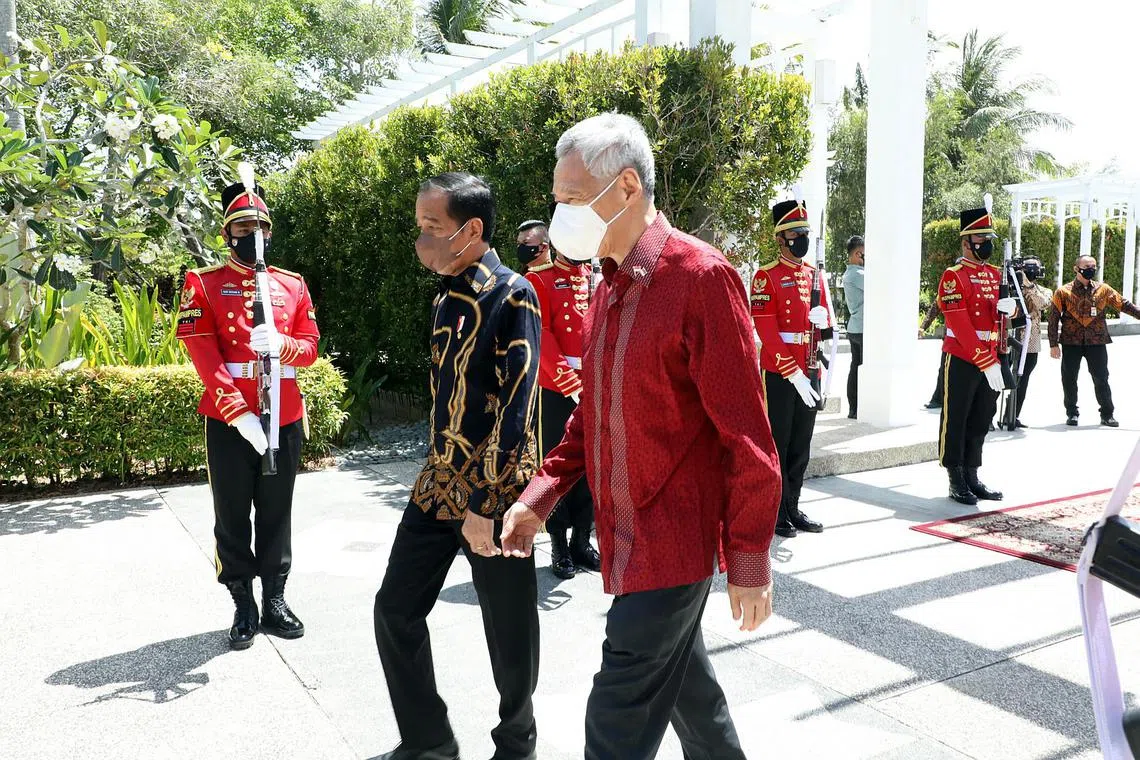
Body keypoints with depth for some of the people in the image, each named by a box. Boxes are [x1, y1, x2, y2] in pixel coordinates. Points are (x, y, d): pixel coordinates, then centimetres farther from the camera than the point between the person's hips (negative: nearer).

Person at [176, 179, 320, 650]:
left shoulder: (293, 285, 9)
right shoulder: (202, 284, 0)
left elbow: (310, 347, 5)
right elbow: (204, 358, -9)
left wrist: (279, 343, -19)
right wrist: (240, 415, -18)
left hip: (284, 421, 3)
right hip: (228, 422, -2)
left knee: (276, 515, 11)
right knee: (232, 518, 6)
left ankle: (274, 601, 23)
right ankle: (244, 607, 19)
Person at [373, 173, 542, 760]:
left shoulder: (511, 295, -13)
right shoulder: (445, 298, 10)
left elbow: (515, 405, -19)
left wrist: (485, 503, -21)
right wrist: (441, 476, 18)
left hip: (493, 494, -7)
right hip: (437, 486, 8)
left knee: (508, 630, 7)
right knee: (395, 610, 10)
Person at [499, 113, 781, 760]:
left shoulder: (701, 276, -17)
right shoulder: (610, 286, 9)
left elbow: (746, 436, -17)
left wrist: (749, 563, -14)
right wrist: (540, 497, 5)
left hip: (674, 542, -8)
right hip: (627, 537, 8)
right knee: (686, 685, 22)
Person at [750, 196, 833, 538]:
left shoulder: (813, 274, 12)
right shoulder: (767, 276, -8)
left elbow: (824, 316, 20)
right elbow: (766, 330, -14)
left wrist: (822, 317, -7)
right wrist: (793, 373, -18)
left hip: (808, 374, 7)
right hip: (779, 375, -6)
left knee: (801, 446, 13)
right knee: (777, 446, 1)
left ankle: (792, 508, 23)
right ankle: (775, 512, 11)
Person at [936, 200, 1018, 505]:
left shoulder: (995, 273, 13)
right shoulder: (954, 276, -11)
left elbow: (1007, 308, 12)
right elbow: (960, 327, -18)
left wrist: (1009, 305, -14)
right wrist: (986, 363, -22)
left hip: (991, 361, 7)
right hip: (961, 361, -7)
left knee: (981, 421, 12)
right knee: (956, 421, 1)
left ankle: (972, 478, 22)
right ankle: (957, 482, 9)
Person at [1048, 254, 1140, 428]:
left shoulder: (1103, 289, 6)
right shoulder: (1063, 292, 0)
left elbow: (1123, 305, 11)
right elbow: (1054, 318, -1)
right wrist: (1054, 344, -5)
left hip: (1097, 342, 1)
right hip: (1071, 343, -1)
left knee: (1101, 379, 4)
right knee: (1069, 379, 4)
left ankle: (1107, 414, 15)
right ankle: (1072, 414, 17)